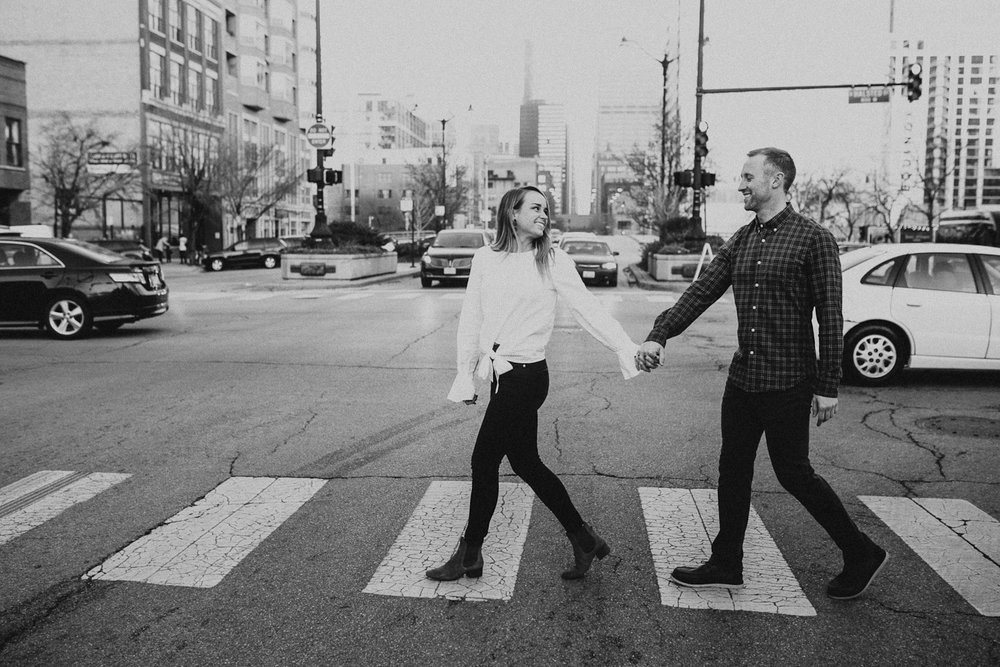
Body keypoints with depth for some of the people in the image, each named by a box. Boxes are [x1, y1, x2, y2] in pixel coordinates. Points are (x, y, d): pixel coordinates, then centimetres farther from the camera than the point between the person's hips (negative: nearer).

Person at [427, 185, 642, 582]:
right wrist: (465, 375, 7)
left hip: (526, 375, -5)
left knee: (484, 460, 0)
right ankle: (583, 541, 28)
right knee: (525, 463, 12)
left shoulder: (552, 261, -4)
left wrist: (627, 349, -12)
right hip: (499, 374, 5)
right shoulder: (485, 259, 7)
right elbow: (471, 319, 9)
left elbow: (588, 310, -5)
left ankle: (469, 556, 19)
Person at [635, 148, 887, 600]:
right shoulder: (741, 241, 9)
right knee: (733, 470, 11)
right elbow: (700, 292, 4)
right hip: (742, 377, 7)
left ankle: (862, 555, 24)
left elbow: (831, 317, -11)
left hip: (788, 382, -6)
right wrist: (659, 336, -9)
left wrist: (827, 386, -13)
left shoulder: (813, 239, -9)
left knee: (793, 473, 3)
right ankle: (726, 566, 25)